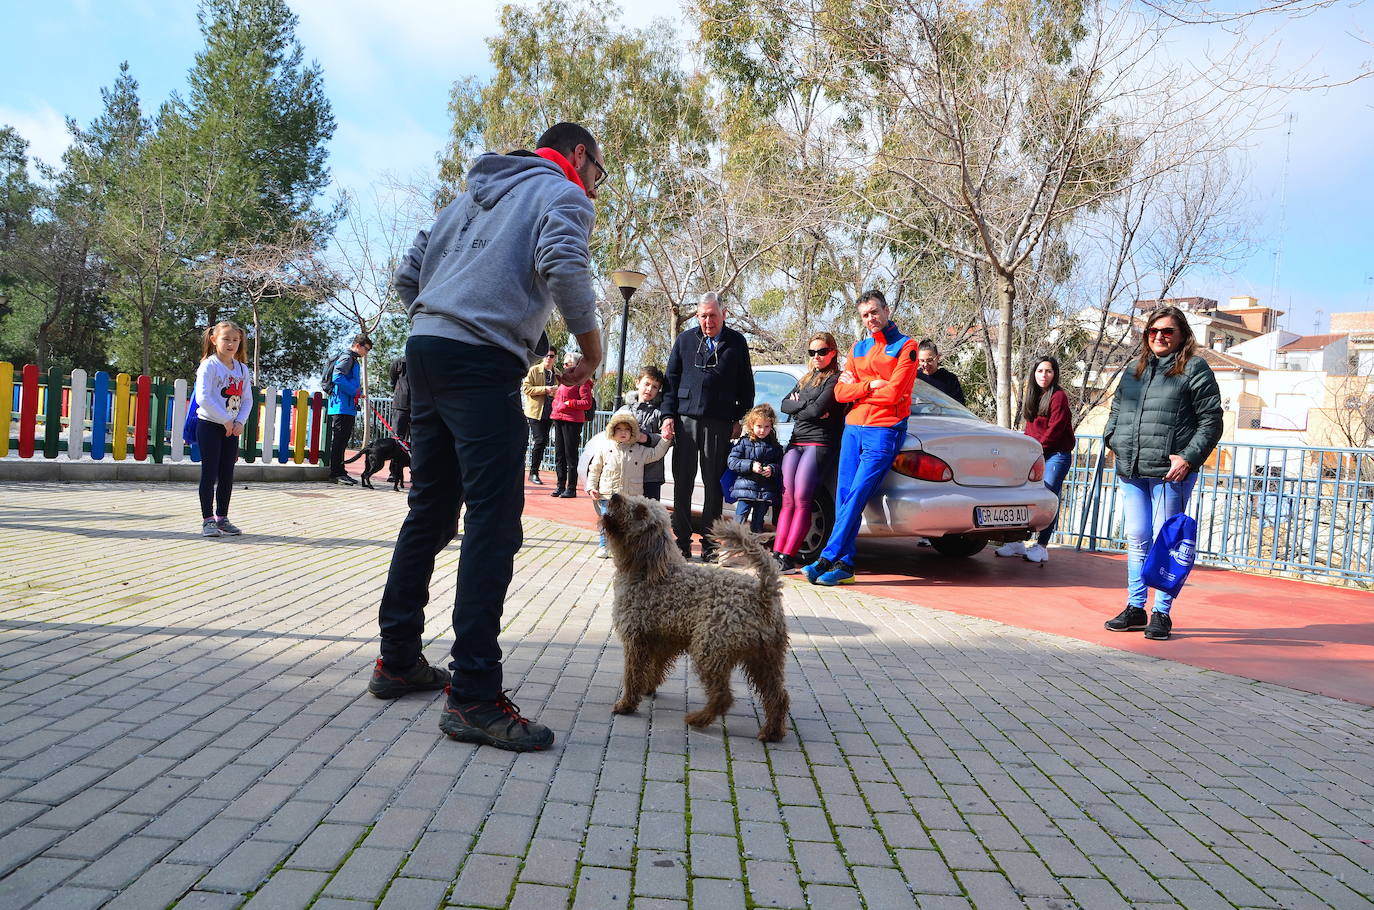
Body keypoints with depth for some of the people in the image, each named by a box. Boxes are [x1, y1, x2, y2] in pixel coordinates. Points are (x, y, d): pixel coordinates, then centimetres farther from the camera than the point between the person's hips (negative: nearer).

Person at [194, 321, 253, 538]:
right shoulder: (209, 365, -9)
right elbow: (203, 398, -18)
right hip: (210, 425, -5)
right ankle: (207, 520, 4)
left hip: (232, 428, 5)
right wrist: (225, 420, -17)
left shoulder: (242, 369, 8)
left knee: (227, 475, 8)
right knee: (210, 474, -2)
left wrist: (240, 422, -6)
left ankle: (222, 518, 18)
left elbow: (247, 400, 9)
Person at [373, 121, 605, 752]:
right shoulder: (563, 194, 5)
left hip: (424, 348, 9)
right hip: (482, 363, -8)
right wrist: (591, 344, -6)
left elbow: (407, 275, 23)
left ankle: (397, 661, 23)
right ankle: (473, 696, -14)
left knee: (429, 512, 14)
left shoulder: (473, 195, 28)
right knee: (494, 521, -11)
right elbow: (561, 264, -17)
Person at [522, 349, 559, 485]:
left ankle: (535, 473, 16)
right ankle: (533, 473, -3)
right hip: (536, 411, -5)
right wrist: (545, 389, -17)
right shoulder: (534, 370, -1)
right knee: (539, 441, -12)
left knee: (543, 442, 7)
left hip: (549, 412, 5)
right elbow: (526, 388, -8)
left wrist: (556, 391, -1)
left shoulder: (557, 373, 13)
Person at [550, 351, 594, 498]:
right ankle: (561, 486, 15)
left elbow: (587, 403, -13)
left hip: (572, 421, -9)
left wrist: (569, 403, -17)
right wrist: (555, 410, 11)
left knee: (570, 455, -4)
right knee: (559, 454, 9)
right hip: (559, 420, 9)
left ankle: (571, 489, 1)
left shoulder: (582, 381, -6)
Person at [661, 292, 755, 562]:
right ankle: (682, 541, 11)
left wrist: (740, 420, 3)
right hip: (685, 420, 1)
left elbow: (746, 386, 10)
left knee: (715, 484, 3)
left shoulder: (736, 343, 7)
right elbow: (671, 379, 11)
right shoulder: (685, 340, 10)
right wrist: (668, 415, 1)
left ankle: (710, 544, 10)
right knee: (682, 483, 3)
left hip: (720, 424, -1)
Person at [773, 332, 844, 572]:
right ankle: (777, 553, -7)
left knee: (801, 501, -12)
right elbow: (785, 405, 12)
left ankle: (787, 556, -13)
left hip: (819, 442, -7)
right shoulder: (806, 379, 24)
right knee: (787, 500, -2)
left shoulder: (835, 379, -1)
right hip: (795, 442, 7)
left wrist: (798, 406, 3)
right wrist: (807, 406, -4)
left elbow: (818, 410, -13)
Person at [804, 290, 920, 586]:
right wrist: (870, 386, -5)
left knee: (856, 497, -13)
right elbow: (841, 392, 9)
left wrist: (856, 388, 0)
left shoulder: (905, 346, 0)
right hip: (853, 428, 6)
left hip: (884, 431, -6)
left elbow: (893, 393, -11)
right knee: (843, 498, 0)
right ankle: (844, 564, 2)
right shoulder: (858, 348, 18)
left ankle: (828, 559, -13)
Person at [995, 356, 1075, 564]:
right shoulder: (1034, 396, 17)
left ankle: (1041, 547, -7)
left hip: (1056, 455, -7)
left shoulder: (1058, 396, -7)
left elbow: (1054, 430, -13)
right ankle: (1016, 542, 7)